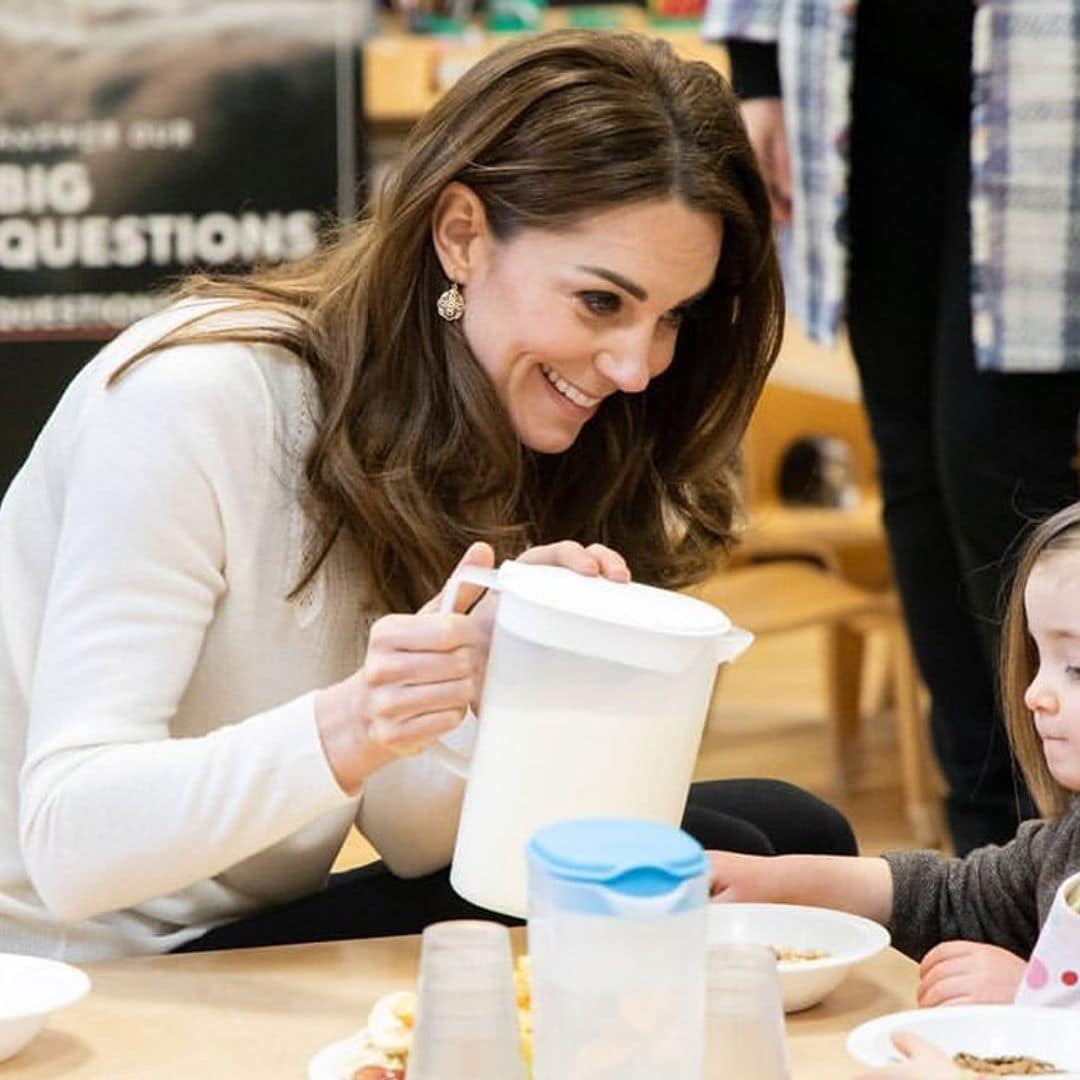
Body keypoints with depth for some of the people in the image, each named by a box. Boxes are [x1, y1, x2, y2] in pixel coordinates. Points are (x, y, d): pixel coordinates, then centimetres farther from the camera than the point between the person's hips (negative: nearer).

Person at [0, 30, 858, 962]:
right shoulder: (196, 403, -22)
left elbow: (411, 838, -5)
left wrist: (495, 667, -25)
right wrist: (344, 733, -43)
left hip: (269, 939, 8)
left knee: (786, 835, -2)